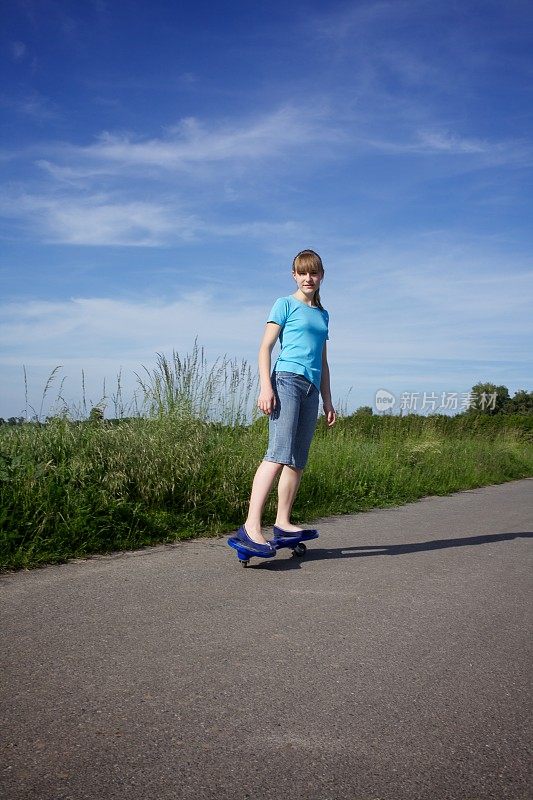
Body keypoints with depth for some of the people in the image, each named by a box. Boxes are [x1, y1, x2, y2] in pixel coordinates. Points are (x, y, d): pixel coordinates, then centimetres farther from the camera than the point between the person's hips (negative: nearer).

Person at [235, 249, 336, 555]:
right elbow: (265, 348, -1)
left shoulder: (323, 315, 24)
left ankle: (283, 521, 11)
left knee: (298, 460, 4)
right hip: (287, 380, -7)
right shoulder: (285, 305, 6)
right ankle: (251, 525, -25)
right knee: (280, 453, -20)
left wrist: (328, 401, 22)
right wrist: (266, 387, -13)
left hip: (311, 388, 7)